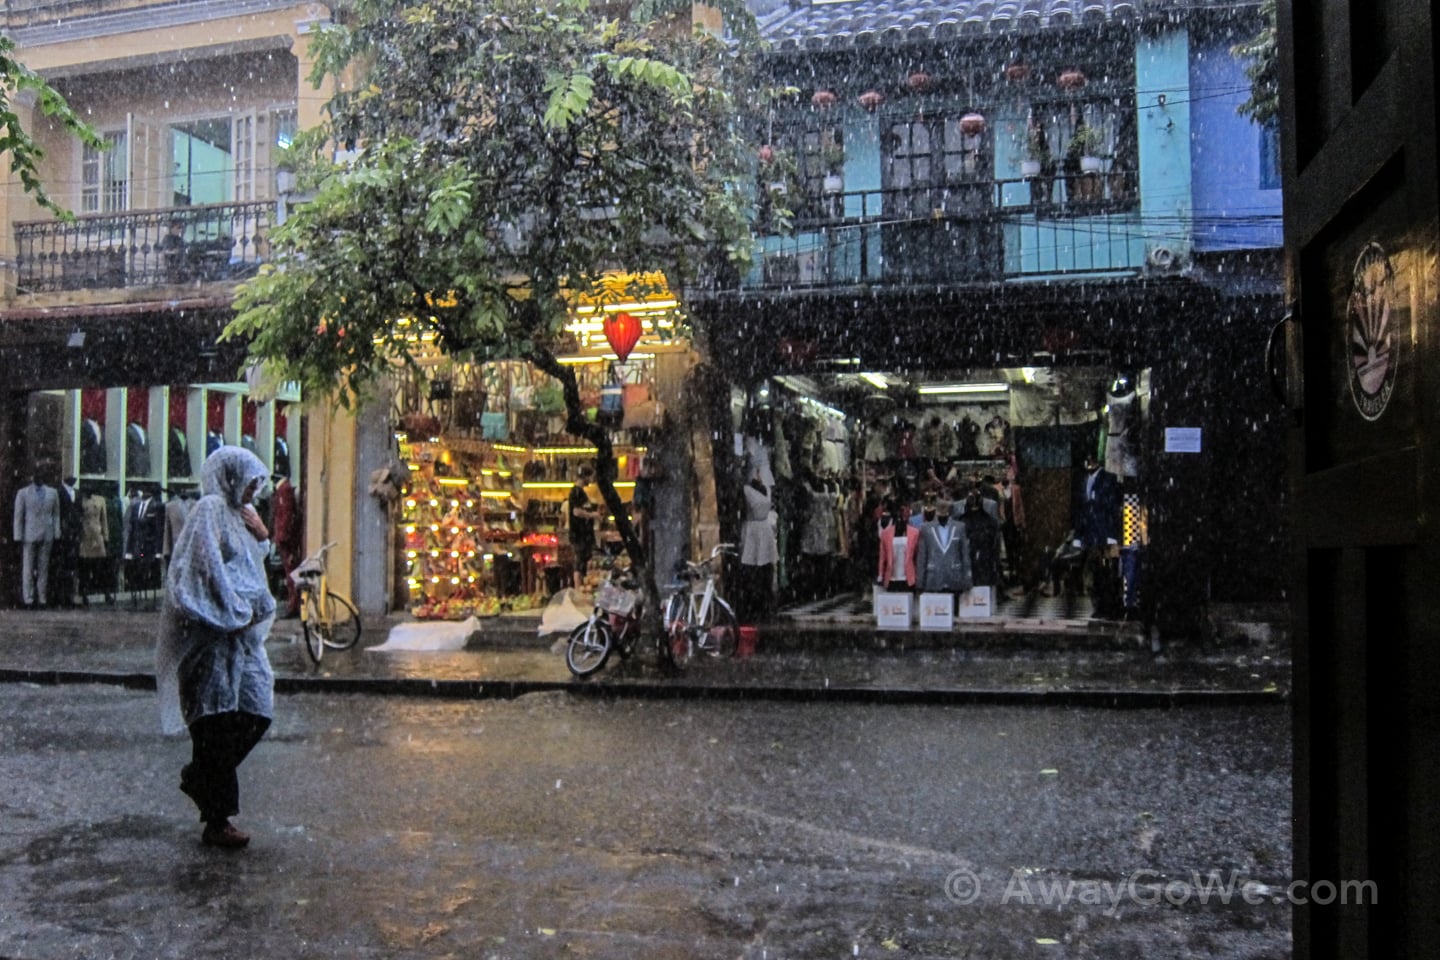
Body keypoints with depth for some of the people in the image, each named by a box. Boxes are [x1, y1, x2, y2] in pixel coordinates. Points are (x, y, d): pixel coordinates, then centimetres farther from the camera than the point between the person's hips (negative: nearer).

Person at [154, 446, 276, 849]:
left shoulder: (239, 512, 19)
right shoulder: (210, 510, -8)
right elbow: (208, 570, -17)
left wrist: (262, 536, 7)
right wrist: (240, 613, -14)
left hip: (242, 632, 9)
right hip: (213, 633, -9)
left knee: (257, 711, 6)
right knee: (219, 722, -6)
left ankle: (198, 776, 26)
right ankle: (216, 821, 0)